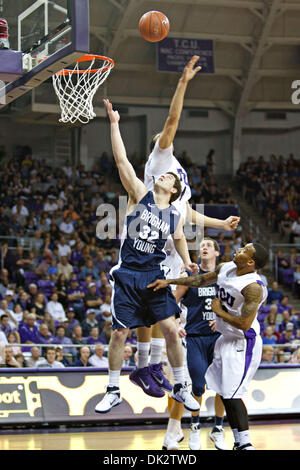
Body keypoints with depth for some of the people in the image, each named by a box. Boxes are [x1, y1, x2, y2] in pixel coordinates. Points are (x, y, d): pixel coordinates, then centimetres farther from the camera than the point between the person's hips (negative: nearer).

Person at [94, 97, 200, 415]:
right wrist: (114, 124, -12)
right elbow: (122, 161, -8)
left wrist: (186, 261, 11)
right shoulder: (141, 194, -1)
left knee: (170, 330, -2)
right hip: (128, 275, -2)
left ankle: (180, 388, 12)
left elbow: (179, 237, 27)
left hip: (155, 275, 2)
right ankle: (113, 391, 11)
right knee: (119, 333, -2)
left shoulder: (175, 215, 6)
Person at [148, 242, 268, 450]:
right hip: (226, 339, 9)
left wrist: (219, 311, -16)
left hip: (243, 344, -9)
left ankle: (246, 445, -6)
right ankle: (239, 442, 20)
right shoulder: (225, 268, -1)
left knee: (232, 395, -12)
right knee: (225, 394, 13)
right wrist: (169, 282, 18)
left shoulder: (253, 287, -26)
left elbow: (244, 324, -29)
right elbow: (203, 279, 18)